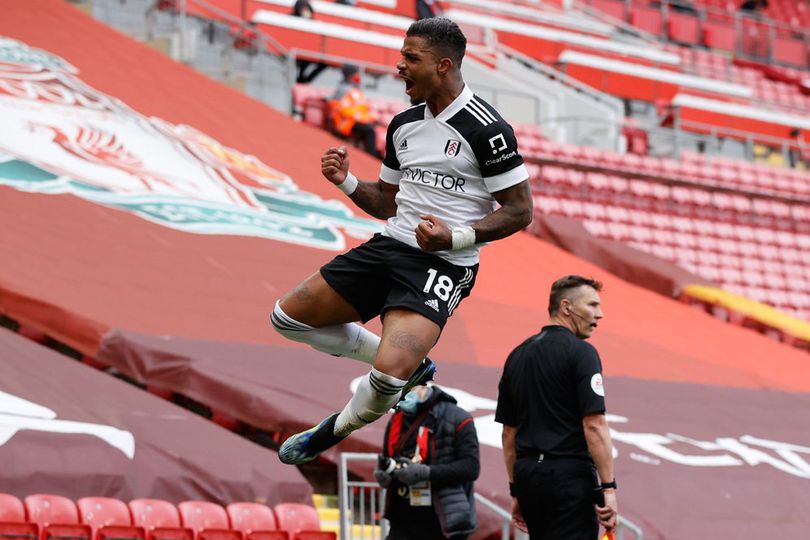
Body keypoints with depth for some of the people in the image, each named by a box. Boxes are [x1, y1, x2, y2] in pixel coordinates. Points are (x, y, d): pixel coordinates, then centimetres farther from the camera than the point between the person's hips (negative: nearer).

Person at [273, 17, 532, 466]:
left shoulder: (485, 129, -13)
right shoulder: (403, 124, 11)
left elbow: (520, 211, -11)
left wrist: (456, 237, -21)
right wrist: (347, 182, 3)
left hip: (443, 264, -8)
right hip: (391, 244, 8)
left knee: (388, 376, -27)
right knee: (288, 317, 8)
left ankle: (333, 431, 6)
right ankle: (408, 365, 16)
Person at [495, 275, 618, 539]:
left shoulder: (517, 356, 15)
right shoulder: (580, 352, -8)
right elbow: (594, 424, -15)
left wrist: (516, 490, 21)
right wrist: (608, 488, -14)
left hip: (527, 473, 8)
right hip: (569, 475, -8)